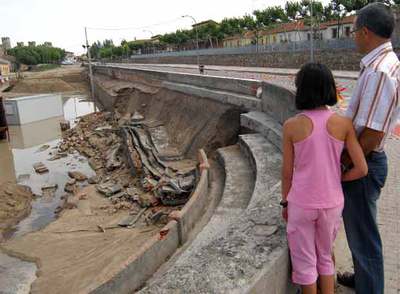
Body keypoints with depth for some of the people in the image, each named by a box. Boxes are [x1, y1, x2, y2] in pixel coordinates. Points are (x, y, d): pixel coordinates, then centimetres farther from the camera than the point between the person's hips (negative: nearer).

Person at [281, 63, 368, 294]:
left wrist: (285, 201, 9)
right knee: (326, 256, 25)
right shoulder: (344, 123, -9)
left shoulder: (292, 126, -13)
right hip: (332, 203, 2)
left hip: (301, 204, -2)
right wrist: (337, 178, 10)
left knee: (305, 261, 18)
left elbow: (287, 172, -6)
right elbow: (361, 169, -9)